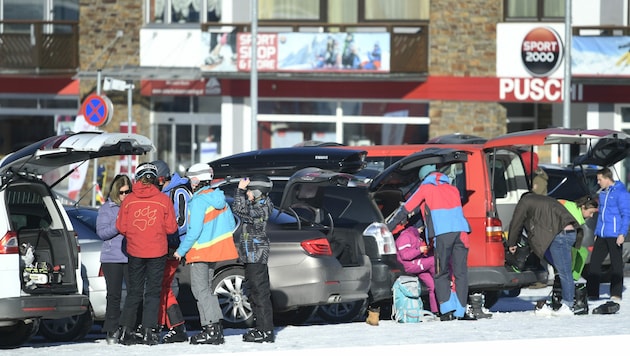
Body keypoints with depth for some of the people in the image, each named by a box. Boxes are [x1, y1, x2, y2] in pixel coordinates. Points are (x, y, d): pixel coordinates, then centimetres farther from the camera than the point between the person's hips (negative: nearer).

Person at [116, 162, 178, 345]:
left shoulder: (129, 200, -5)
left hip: (135, 252, 1)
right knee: (153, 291, 5)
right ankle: (149, 331, -1)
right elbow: (171, 227, -3)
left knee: (134, 291, 11)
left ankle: (127, 330, 9)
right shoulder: (163, 200, -7)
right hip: (157, 252, -1)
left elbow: (121, 227, -3)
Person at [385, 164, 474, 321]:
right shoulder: (453, 189, 26)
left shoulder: (425, 189, 13)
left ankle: (447, 310, -10)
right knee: (460, 272, 6)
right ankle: (460, 311, 2)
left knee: (441, 273, 2)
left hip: (442, 233, -4)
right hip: (460, 231, 4)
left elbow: (405, 210, 13)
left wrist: (387, 228, 19)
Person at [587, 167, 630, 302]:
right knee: (594, 262, 3)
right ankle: (591, 293, 6)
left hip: (614, 235, -8)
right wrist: (596, 232, 22)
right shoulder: (602, 193, 15)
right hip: (601, 235, 8)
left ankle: (616, 294, 5)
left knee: (616, 264, 0)